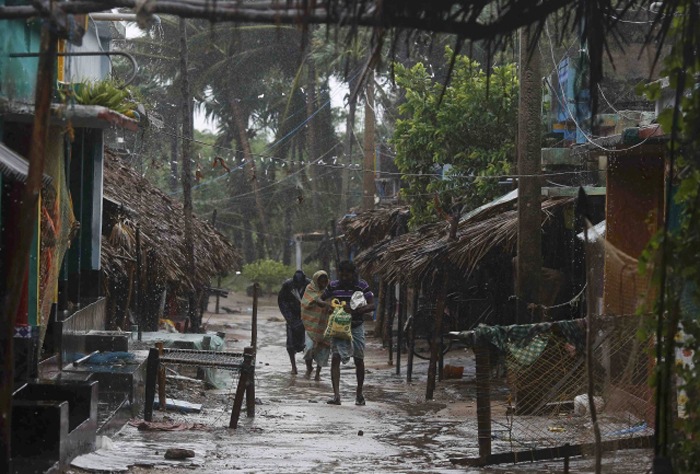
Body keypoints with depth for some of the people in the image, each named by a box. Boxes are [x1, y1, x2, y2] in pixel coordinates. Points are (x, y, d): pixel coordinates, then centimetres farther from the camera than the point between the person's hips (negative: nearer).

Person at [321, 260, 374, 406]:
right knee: (335, 358, -14)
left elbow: (372, 305, -11)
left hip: (356, 327, 0)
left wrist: (355, 310, -27)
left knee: (359, 360, 9)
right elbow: (321, 300, 11)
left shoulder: (362, 286, -7)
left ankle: (359, 393, 28)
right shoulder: (333, 285, -2)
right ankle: (336, 395, -18)